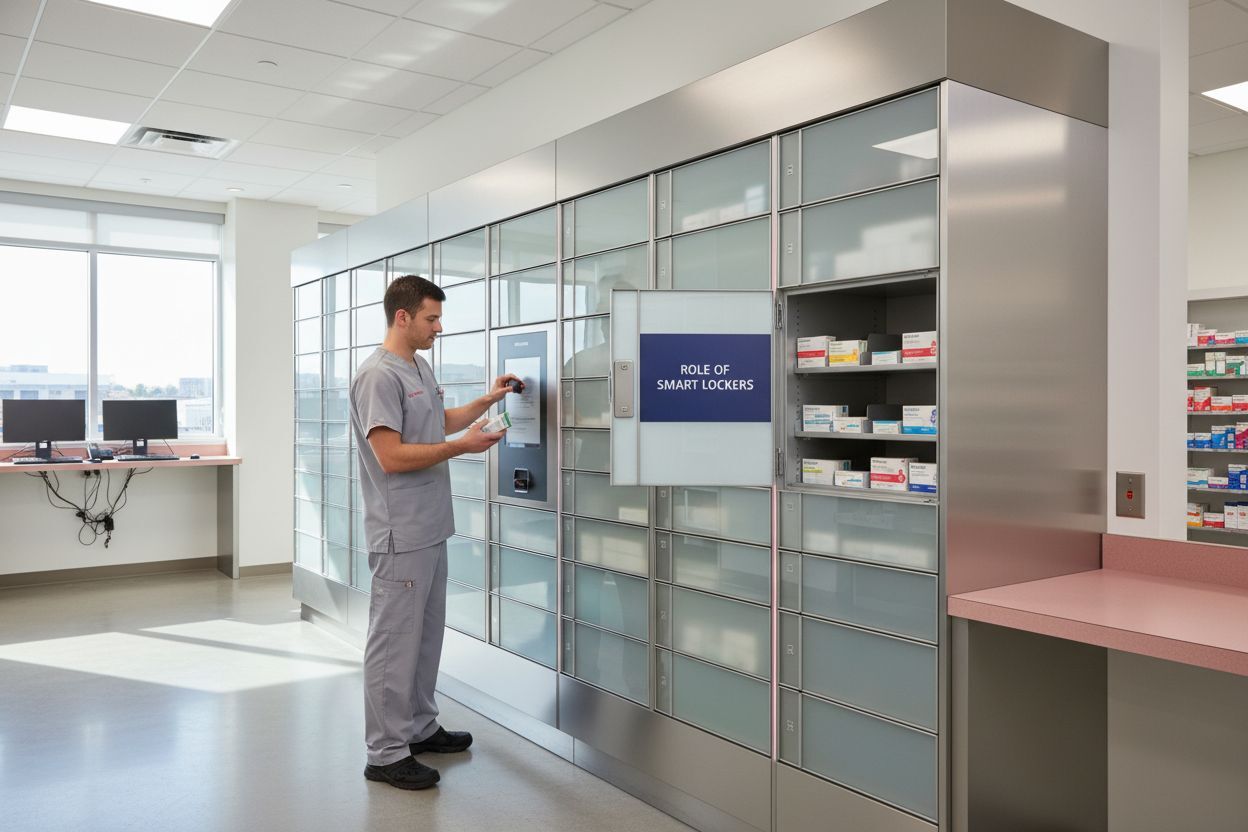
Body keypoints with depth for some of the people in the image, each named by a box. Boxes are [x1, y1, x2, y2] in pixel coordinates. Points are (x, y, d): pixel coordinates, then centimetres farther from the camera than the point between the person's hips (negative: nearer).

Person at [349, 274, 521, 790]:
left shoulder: (420, 369, 13)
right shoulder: (379, 375, -17)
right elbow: (392, 457, -22)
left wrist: (486, 401, 17)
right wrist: (462, 446, -18)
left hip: (432, 529, 10)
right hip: (401, 535, -10)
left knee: (426, 634, 18)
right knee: (396, 642, -1)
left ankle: (420, 728, 31)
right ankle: (386, 753, 10)